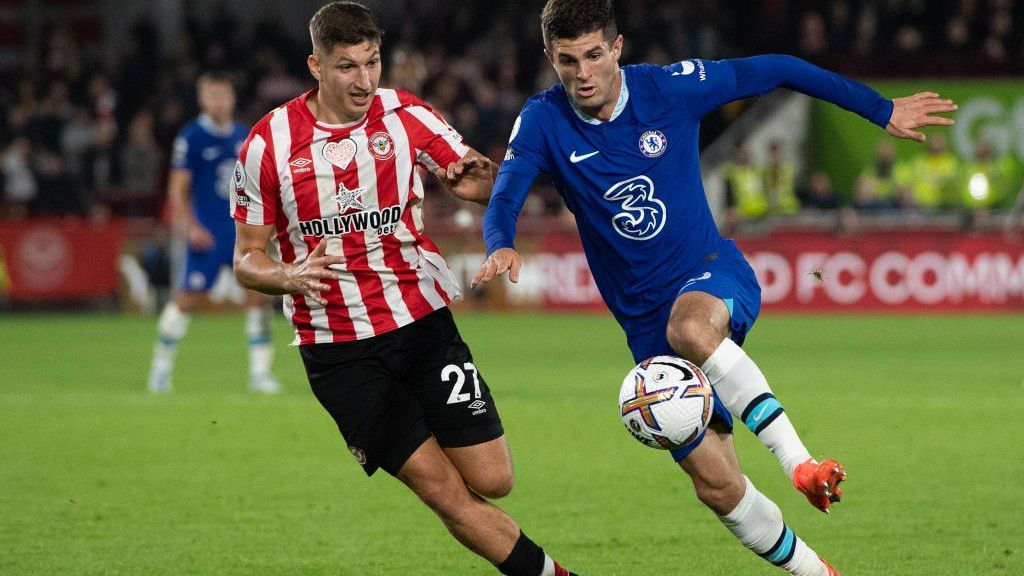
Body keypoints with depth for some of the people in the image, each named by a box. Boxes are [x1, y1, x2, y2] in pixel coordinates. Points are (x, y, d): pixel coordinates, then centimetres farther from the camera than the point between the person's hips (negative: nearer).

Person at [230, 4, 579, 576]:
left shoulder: (404, 115, -1)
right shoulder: (268, 144, -4)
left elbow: (492, 184, 3)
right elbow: (247, 258, 2)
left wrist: (479, 178, -23)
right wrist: (289, 277, -21)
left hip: (423, 320, 2)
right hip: (338, 350, -2)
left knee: (492, 481, -5)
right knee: (444, 491, -9)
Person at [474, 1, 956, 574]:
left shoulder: (669, 88, -8)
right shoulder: (544, 121, -6)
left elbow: (771, 71, 2)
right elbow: (504, 199, -16)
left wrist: (882, 109, 8)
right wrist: (501, 247, -41)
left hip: (713, 274, -2)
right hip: (646, 322, 2)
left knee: (689, 326, -41)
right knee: (717, 485, -5)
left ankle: (799, 461, -37)